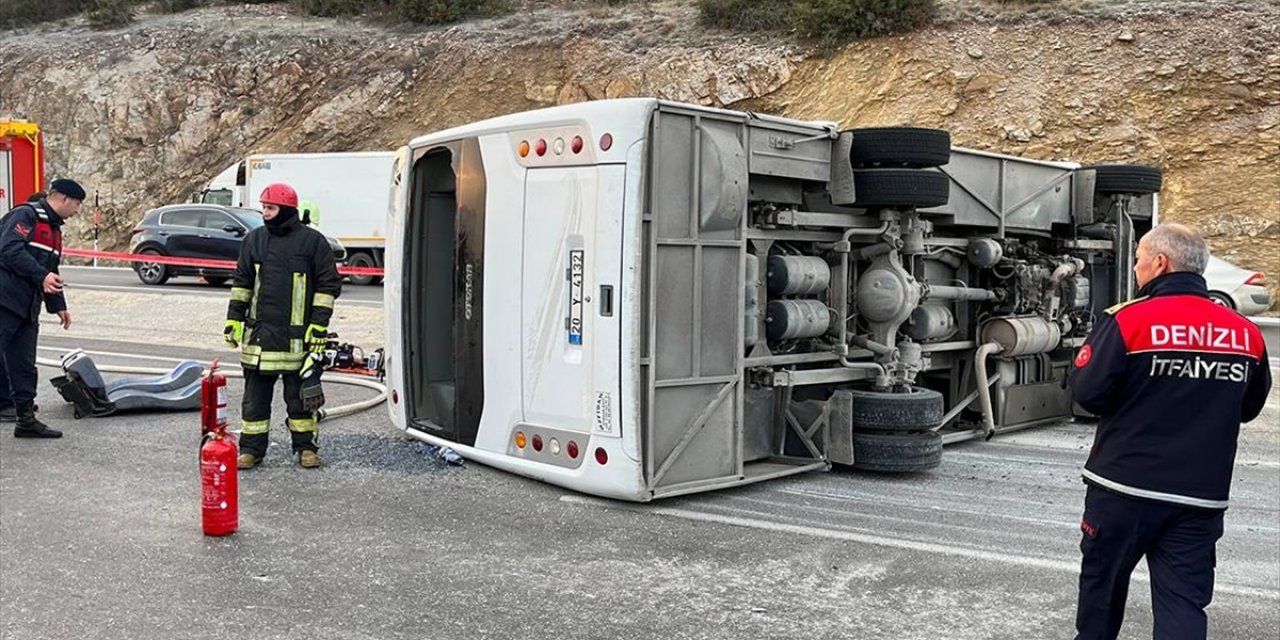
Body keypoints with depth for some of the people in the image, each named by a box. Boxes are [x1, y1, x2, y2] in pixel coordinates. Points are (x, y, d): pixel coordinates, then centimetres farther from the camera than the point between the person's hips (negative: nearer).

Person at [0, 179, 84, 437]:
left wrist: (58, 306, 25)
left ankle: (26, 419, 17)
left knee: (24, 367, 11)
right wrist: (42, 276, -29)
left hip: (28, 309, 9)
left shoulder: (54, 228, 21)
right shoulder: (25, 215, -8)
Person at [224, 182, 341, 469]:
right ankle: (251, 449, 17)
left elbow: (328, 285, -3)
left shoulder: (313, 241, -3)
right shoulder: (254, 240, 8)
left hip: (298, 336, -3)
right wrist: (233, 318, 9)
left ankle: (306, 447, 19)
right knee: (255, 395, 8)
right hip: (259, 334, 3)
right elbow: (241, 282, 15)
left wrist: (319, 324, -8)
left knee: (301, 395, 7)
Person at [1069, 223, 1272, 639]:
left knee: (1103, 578, 17)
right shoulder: (1247, 333, 0)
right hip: (1201, 496, 3)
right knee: (1184, 602, 5)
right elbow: (1249, 407, 13)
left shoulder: (1127, 320, -14)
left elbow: (1086, 393, -14)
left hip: (1124, 486, -3)